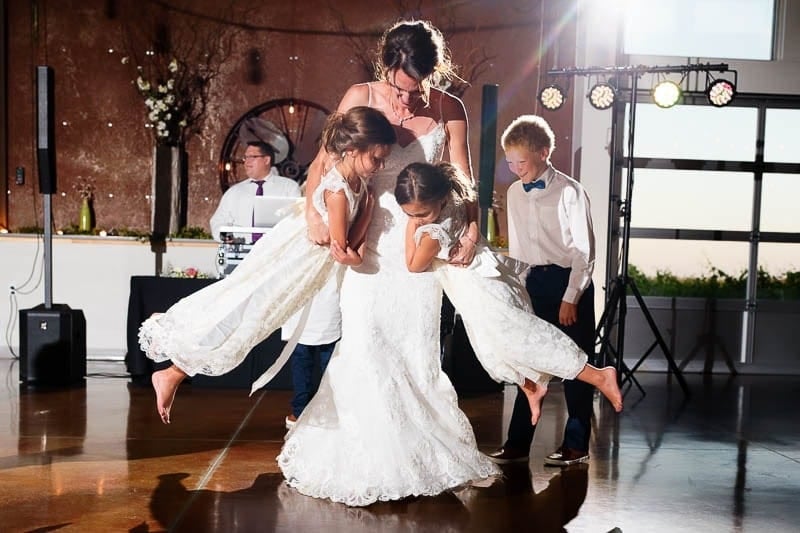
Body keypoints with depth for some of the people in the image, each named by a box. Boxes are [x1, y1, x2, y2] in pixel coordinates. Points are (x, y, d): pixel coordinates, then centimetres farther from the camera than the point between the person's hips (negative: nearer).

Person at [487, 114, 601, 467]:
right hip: (533, 283, 6)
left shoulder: (569, 192, -11)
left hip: (568, 282, -5)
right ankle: (517, 443, 16)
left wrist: (570, 298, -13)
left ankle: (576, 444, 17)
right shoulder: (514, 193, 8)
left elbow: (584, 251, -10)